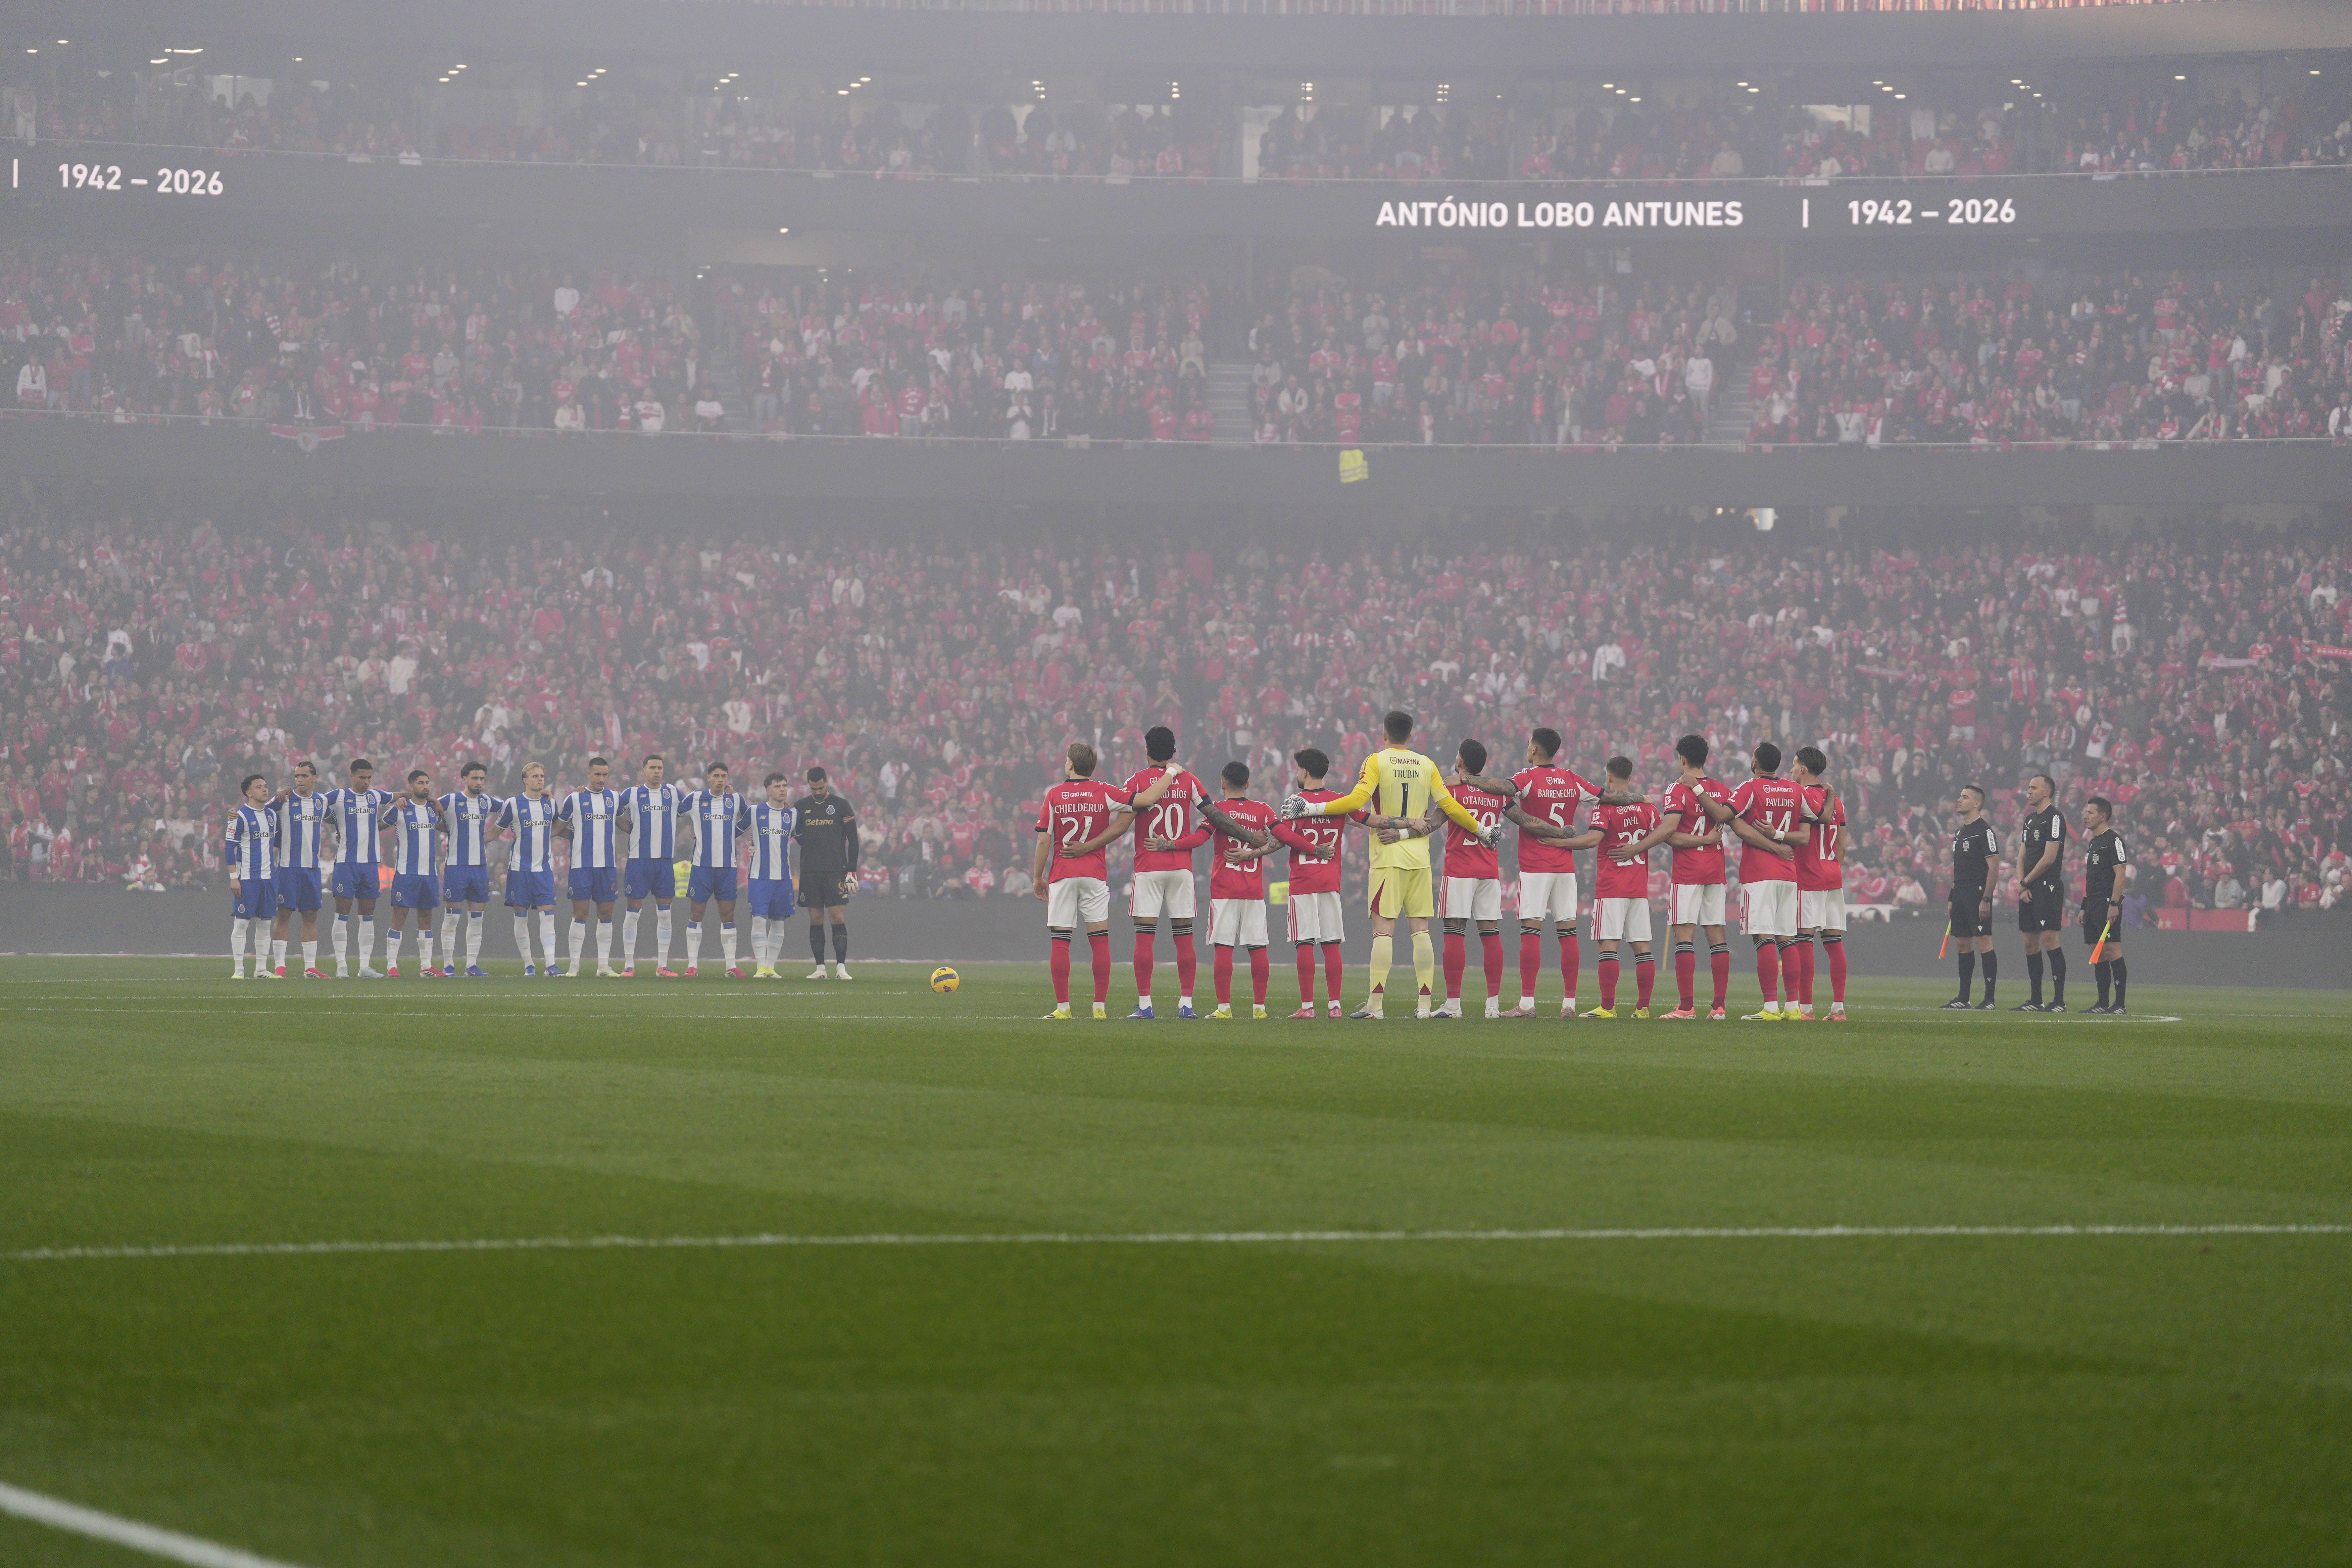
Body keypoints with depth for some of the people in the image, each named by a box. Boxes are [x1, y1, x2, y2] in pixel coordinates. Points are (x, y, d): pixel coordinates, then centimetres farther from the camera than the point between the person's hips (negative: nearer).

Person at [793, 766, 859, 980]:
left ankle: (841, 968, -8)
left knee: (838, 918, -8)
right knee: (816, 919, 2)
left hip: (836, 872, -3)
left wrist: (852, 870, -2)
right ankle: (820, 968, 5)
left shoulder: (841, 806, 3)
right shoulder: (800, 807, 11)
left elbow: (853, 840, 3)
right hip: (810, 872, 3)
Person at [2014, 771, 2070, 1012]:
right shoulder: (2030, 820, 19)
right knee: (2031, 943, 8)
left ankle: (2059, 1001, -12)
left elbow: (2049, 858, -14)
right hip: (2029, 890, 9)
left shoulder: (2054, 818, -8)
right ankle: (2035, 1001, 13)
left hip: (2048, 887, -9)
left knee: (2050, 940, -12)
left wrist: (2026, 882, -6)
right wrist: (2022, 886, 2)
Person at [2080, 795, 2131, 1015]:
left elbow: (2120, 874, -15)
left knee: (2112, 950, -13)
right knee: (2097, 953, 8)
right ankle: (2103, 1003, 11)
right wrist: (2084, 908, 22)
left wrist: (2114, 904, -22)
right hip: (2093, 904, 10)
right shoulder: (2093, 842, 21)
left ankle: (2120, 1004, -14)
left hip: (2108, 904, -10)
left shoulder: (2113, 840, -8)